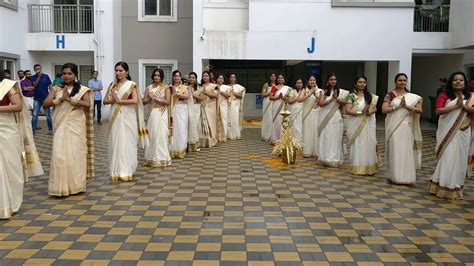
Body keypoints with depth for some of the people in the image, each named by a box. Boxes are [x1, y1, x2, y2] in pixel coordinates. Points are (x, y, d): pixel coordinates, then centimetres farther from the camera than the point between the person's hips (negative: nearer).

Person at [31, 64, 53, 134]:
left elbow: (50, 86, 2)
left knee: (48, 115, 6)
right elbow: (35, 85, -15)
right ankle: (33, 130, 1)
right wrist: (39, 76, -18)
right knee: (35, 115, -3)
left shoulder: (46, 76, 0)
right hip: (37, 99, 1)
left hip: (46, 98, 0)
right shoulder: (33, 77, 2)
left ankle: (50, 129, 18)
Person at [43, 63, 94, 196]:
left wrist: (70, 98, -15)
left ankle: (76, 186, 13)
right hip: (61, 125, 2)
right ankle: (61, 187, 4)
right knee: (59, 154, -4)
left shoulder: (82, 89, 2)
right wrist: (61, 99, -13)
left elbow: (87, 104, -13)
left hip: (76, 125, -2)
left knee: (76, 154, 2)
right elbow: (45, 104, 0)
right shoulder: (56, 89, 9)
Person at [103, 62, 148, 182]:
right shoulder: (112, 85, 12)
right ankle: (117, 171, 12)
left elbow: (135, 100, -15)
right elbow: (105, 101, 9)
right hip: (115, 117, 5)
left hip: (128, 118, -4)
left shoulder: (131, 84, -2)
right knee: (116, 143, 4)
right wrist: (113, 100, -11)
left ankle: (127, 171, 2)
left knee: (127, 143, -3)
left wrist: (119, 100, -13)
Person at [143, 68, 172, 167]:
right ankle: (151, 158, 10)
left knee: (161, 135, -5)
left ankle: (161, 159, 1)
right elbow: (144, 101, 7)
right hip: (151, 113, 4)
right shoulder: (149, 87, 10)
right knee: (151, 135, 4)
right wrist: (149, 99, -13)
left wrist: (156, 98, -13)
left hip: (161, 114, -3)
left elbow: (168, 101, -9)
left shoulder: (166, 88, 1)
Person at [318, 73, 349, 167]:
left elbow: (344, 102, 0)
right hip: (325, 117, 0)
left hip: (336, 118, 0)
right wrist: (331, 99, -14)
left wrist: (336, 98, -14)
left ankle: (335, 159, 5)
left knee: (335, 138, -1)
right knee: (325, 137, 2)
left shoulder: (341, 91, 8)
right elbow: (321, 103, -6)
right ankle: (326, 159, 10)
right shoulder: (324, 91, 5)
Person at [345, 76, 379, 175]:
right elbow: (347, 111, -11)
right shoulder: (351, 96, -4)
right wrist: (360, 112, -20)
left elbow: (375, 108, 10)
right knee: (357, 145, 0)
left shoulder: (370, 96, 9)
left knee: (369, 144, 1)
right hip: (356, 124, -3)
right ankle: (357, 168, 8)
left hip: (368, 124, 3)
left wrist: (370, 112, -13)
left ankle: (368, 167, 10)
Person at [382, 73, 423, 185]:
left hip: (407, 127, 3)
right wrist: (398, 106, -16)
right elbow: (384, 109, -9)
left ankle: (406, 176, 13)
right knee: (395, 151, -1)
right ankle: (395, 176, 8)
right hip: (394, 127, -3)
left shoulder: (413, 97, 10)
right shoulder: (390, 95, 1)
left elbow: (420, 110, 0)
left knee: (407, 151, 3)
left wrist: (407, 106, -14)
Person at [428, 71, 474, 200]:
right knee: (447, 158, -3)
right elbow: (438, 111, -14)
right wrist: (455, 106, -19)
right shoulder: (444, 96, -3)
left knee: (460, 159, 8)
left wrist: (463, 106, -16)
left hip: (463, 133, 4)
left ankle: (456, 186, 21)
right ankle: (444, 186, 7)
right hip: (447, 132, -3)